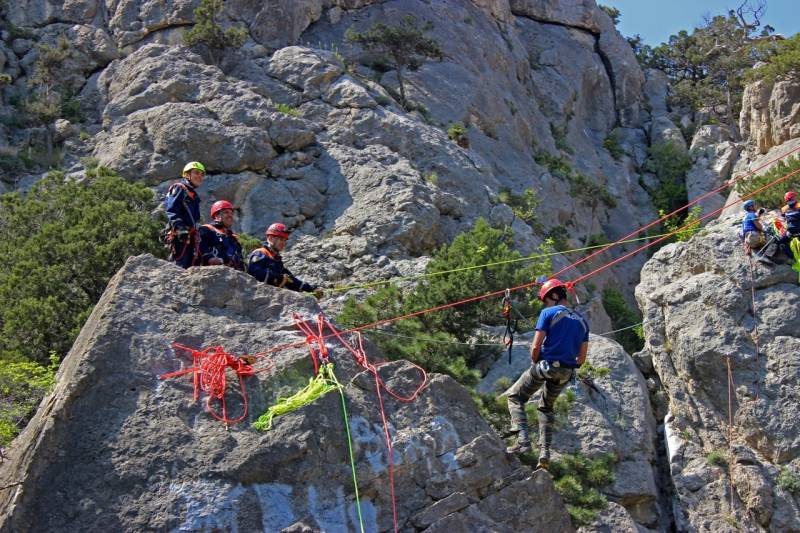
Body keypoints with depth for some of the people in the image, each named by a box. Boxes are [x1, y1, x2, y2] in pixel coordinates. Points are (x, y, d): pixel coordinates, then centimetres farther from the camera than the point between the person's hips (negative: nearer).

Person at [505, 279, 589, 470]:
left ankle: (523, 440, -7)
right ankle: (544, 451, 11)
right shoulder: (582, 321, 12)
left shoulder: (549, 313, -7)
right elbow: (582, 358, 11)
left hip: (545, 365, -6)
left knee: (515, 397, 11)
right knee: (547, 407, 24)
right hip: (565, 373, 6)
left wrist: (534, 363, 6)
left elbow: (536, 347, -12)